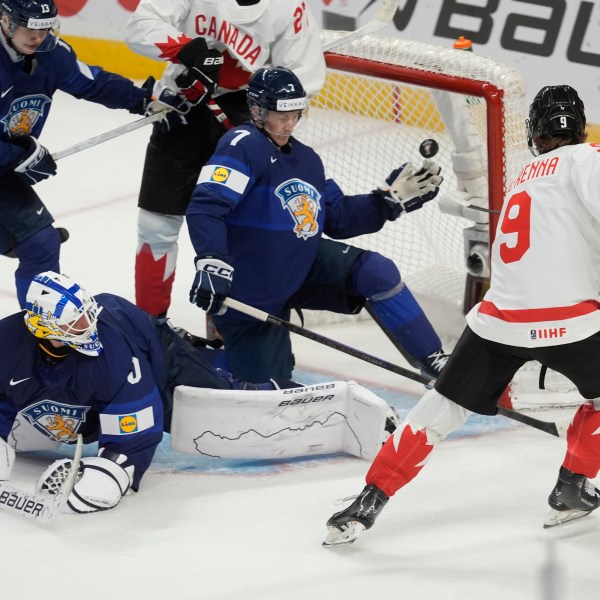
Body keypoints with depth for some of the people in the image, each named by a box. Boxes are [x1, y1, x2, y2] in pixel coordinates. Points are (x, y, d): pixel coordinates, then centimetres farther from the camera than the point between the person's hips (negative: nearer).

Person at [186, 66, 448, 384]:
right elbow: (205, 207, -31)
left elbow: (339, 218, 15)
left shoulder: (305, 158, 8)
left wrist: (391, 199, 5)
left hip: (302, 268, 7)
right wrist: (212, 262, -45)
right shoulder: (244, 146, -20)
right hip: (250, 296, -7)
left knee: (376, 272, -13)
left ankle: (434, 361, -6)